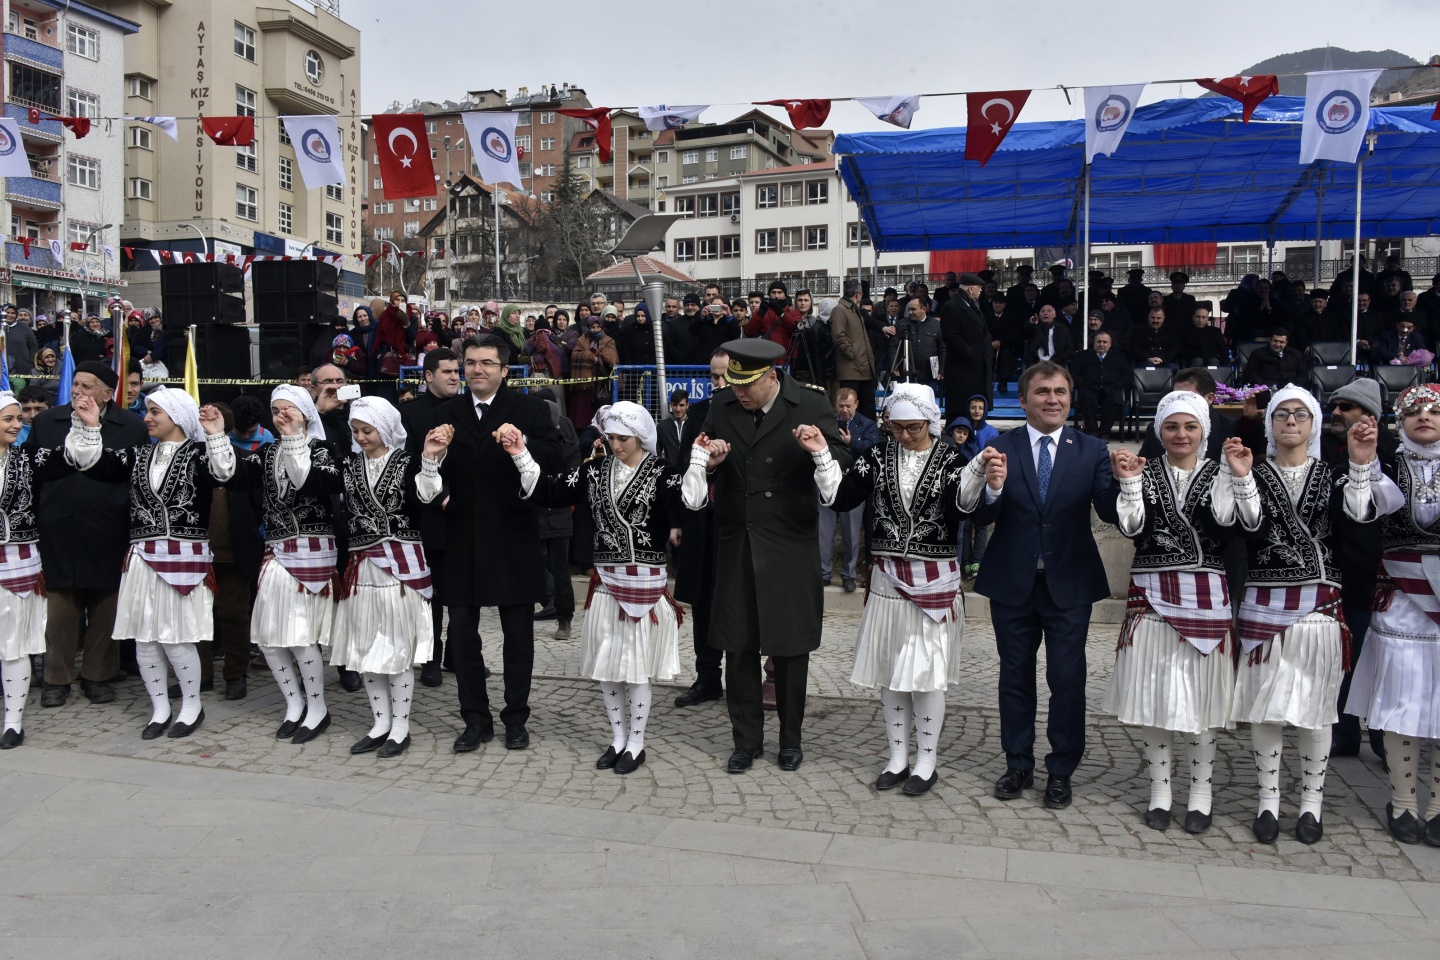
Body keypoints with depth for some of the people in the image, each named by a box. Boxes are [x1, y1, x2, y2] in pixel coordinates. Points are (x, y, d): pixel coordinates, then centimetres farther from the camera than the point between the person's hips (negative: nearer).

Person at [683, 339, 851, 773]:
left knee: (790, 646, 7)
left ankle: (790, 738, 25)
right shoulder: (722, 406, 5)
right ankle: (747, 740, 23)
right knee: (738, 646, 8)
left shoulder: (810, 405, -6)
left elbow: (842, 461, -8)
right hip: (736, 544, 3)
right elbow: (702, 461, 12)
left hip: (789, 546, -3)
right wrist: (708, 460, -11)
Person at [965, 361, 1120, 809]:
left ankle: (1061, 771, 24)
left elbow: (1111, 512, -12)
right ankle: (1018, 765, 30)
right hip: (1012, 583, 1)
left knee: (1067, 680, 7)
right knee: (1015, 676, 13)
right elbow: (982, 516, -12)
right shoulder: (1000, 448, -4)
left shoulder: (1091, 450, -2)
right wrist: (991, 486, -33)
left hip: (1069, 584, 0)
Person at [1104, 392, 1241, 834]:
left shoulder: (1218, 474, 4)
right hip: (1152, 595, 1)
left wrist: (1239, 476, -24)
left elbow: (1227, 520, -13)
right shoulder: (1145, 472, 5)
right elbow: (1131, 527, -8)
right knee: (1153, 694, 5)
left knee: (1200, 694, 4)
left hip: (1205, 597, -1)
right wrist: (1130, 483, -20)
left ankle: (1200, 793, 18)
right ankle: (1160, 788, 19)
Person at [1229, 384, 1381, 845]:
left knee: (1315, 706, 7)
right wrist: (1241, 477, -26)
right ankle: (1268, 801, 15)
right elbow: (1252, 523, -13)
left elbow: (1362, 513, -13)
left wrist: (1361, 465, -25)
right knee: (1265, 706, 3)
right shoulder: (1257, 475, 5)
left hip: (1319, 606, 1)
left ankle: (1311, 803, 19)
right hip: (1265, 604, 0)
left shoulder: (1331, 475, 7)